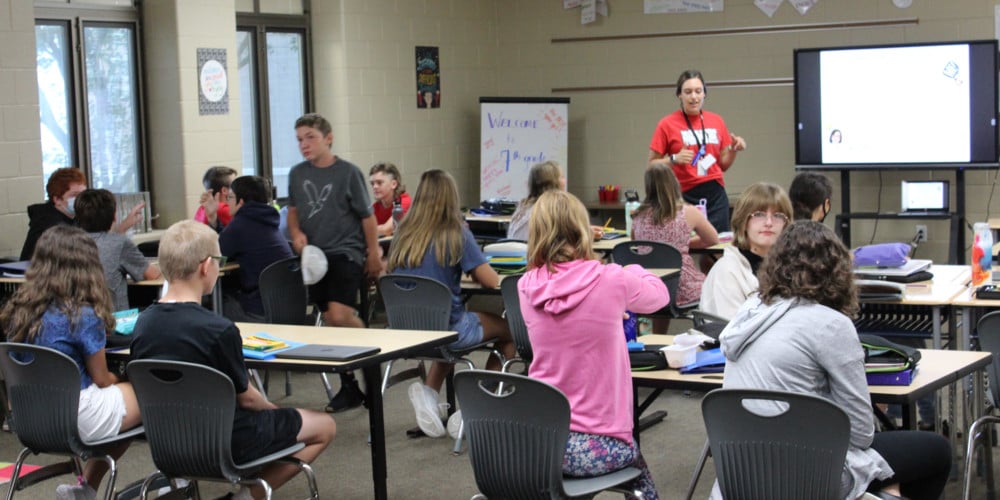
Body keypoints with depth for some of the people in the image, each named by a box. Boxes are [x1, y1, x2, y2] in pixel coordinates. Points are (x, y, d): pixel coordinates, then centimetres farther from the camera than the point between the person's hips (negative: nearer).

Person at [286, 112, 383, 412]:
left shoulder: (348, 173, -8)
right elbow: (293, 211, 18)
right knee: (330, 320, 8)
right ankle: (350, 386, 17)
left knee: (340, 315, -22)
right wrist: (296, 234, -2)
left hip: (346, 251, -5)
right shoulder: (297, 174, 5)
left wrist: (374, 254, 0)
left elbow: (367, 216, -2)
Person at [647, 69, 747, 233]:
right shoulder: (667, 124, -1)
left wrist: (733, 149, 0)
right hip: (685, 196, -3)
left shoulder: (716, 121, 10)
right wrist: (674, 159, -16)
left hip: (716, 195, 3)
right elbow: (652, 165, 0)